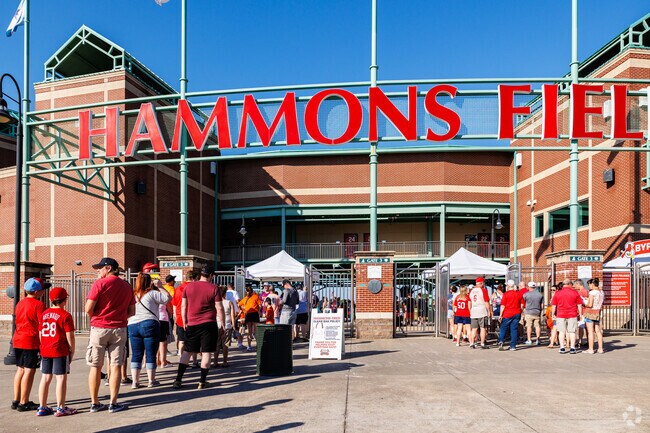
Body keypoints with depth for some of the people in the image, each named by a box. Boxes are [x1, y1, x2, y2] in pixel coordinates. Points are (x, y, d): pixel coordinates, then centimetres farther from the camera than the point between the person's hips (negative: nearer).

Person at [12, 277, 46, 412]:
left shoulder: (20, 303, 13)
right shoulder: (38, 304, -12)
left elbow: (18, 322, 19)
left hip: (17, 340, 8)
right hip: (31, 342, -8)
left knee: (20, 370, 15)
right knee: (29, 371, -3)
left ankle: (16, 401, 20)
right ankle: (23, 403, -1)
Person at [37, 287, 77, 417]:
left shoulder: (44, 314, 8)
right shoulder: (65, 315, -11)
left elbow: (40, 333, 13)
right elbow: (69, 336, -12)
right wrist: (72, 351, -1)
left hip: (45, 351, 6)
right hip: (60, 351, -6)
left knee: (45, 378, 13)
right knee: (61, 378, 0)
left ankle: (42, 407, 19)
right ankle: (60, 408, 3)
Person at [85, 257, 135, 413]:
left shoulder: (100, 284, -7)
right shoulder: (127, 286, 9)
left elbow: (88, 309, -11)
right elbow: (131, 312, 12)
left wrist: (96, 317, 8)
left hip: (99, 328, -3)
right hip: (119, 329, 3)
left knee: (95, 367, 7)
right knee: (115, 366, 5)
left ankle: (94, 403, 13)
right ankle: (113, 403, 6)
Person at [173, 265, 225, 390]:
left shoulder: (188, 287, 4)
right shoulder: (214, 288, -5)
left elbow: (183, 306, 7)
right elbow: (219, 308, -5)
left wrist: (185, 322, 16)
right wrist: (222, 324, 3)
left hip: (192, 324, 3)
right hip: (209, 324, -3)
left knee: (187, 352, 11)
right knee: (206, 353, 4)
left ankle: (178, 380, 7)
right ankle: (202, 382, 5)